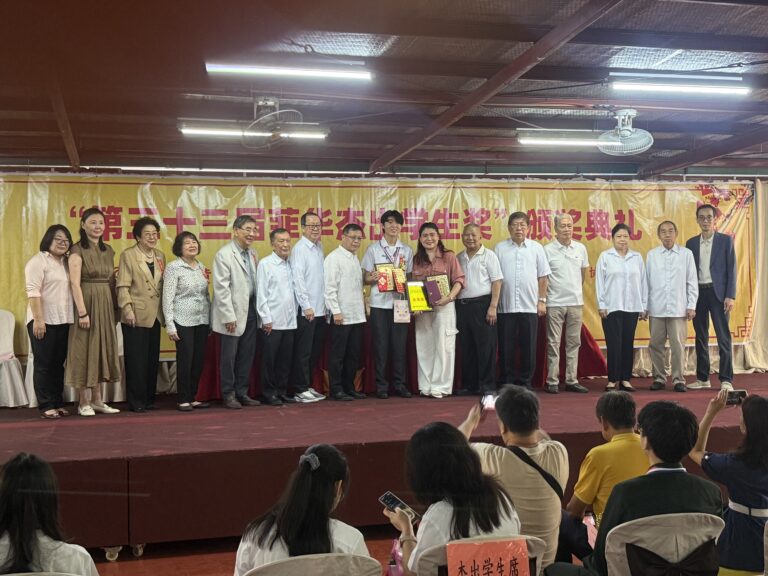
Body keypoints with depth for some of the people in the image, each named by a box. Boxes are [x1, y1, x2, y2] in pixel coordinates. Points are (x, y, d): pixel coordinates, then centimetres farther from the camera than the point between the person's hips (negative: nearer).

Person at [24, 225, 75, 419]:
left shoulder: (66, 263, 16)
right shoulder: (38, 261, -5)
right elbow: (33, 291, -13)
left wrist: (75, 317, 12)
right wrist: (38, 319, -19)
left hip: (63, 321, 7)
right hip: (43, 321, -6)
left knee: (58, 363, 9)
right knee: (43, 364, -1)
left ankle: (57, 403, 15)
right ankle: (45, 407, 3)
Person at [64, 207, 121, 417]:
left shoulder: (108, 250, 11)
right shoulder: (78, 250, -8)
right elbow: (75, 283, -15)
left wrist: (114, 307, 8)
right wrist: (82, 312, -20)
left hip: (105, 305, 6)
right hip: (86, 303, -6)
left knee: (101, 349, 9)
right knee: (84, 349, -1)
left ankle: (97, 400, 17)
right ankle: (83, 402, 6)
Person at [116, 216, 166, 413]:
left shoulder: (160, 255, 13)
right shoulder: (128, 255, -3)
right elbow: (123, 286, -9)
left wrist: (165, 310, 9)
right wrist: (128, 310, -16)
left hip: (155, 315, 6)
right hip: (136, 315, -5)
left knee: (153, 359, 9)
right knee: (136, 360, -1)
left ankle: (149, 399, 18)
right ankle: (136, 401, 7)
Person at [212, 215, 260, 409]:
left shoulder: (252, 253, 10)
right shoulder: (224, 254, -10)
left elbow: (255, 282, 12)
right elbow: (221, 288, -13)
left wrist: (258, 310, 5)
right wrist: (229, 316, -16)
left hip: (251, 310, 7)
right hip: (233, 314, -6)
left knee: (247, 355, 12)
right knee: (230, 356, 4)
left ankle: (242, 393, 23)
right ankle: (228, 395, 16)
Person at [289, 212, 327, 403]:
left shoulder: (319, 247, 12)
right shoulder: (299, 249, -10)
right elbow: (297, 279, -16)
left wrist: (325, 305, 10)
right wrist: (307, 306, -18)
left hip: (320, 309, 8)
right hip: (306, 310, -8)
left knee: (316, 351, 13)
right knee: (303, 352, 0)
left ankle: (307, 385, 24)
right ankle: (300, 390, 8)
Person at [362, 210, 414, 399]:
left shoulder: (407, 250, 10)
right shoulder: (373, 249, 3)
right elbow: (366, 279, 3)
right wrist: (373, 278, -19)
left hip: (400, 302, 2)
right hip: (379, 303, -2)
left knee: (399, 344, 3)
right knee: (380, 345, 1)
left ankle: (399, 384, 13)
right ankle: (381, 385, 9)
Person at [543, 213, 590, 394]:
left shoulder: (581, 248, 6)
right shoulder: (547, 250, -6)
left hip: (576, 302, 4)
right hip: (555, 303, -4)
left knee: (574, 343, 8)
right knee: (553, 343, 1)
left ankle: (572, 381, 15)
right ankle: (552, 381, 6)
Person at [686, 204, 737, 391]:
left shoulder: (726, 240, 2)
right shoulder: (691, 243, 10)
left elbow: (731, 269, -2)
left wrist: (730, 296, -10)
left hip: (718, 292, -3)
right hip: (698, 293, 3)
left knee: (723, 337, -5)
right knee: (701, 337, 8)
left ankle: (726, 379, -1)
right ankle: (702, 378, 15)